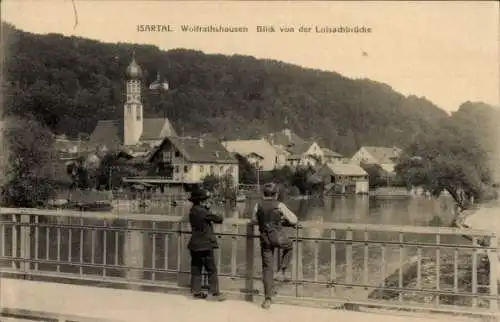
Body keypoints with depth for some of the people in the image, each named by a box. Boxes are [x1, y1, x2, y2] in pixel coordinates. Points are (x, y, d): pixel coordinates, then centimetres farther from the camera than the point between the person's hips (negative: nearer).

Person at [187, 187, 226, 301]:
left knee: (196, 269, 11)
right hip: (205, 245, -8)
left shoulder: (193, 211, 8)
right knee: (212, 270, 0)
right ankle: (215, 292, 2)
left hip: (195, 245, 8)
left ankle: (196, 291, 16)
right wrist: (219, 217, 8)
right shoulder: (203, 212, -18)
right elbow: (218, 219, -13)